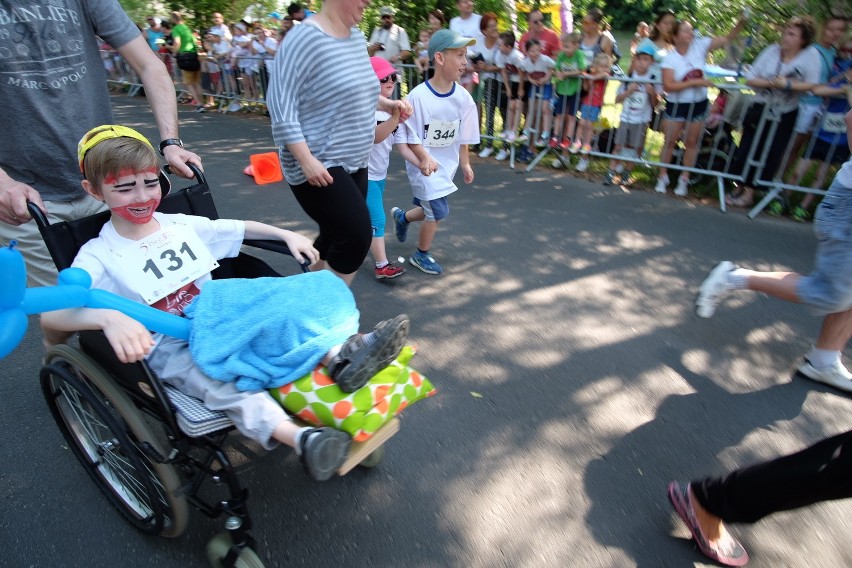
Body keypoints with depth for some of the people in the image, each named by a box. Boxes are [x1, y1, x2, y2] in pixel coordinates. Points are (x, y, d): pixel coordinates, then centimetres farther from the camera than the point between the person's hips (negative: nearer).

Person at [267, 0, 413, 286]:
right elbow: (280, 102, -20)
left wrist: (388, 104, 9)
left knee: (335, 238, 14)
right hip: (318, 166, -8)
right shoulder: (306, 38, -16)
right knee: (357, 236, -13)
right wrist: (306, 159, -26)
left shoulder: (357, 37, 10)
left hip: (353, 162, 9)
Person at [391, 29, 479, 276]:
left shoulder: (463, 97, -6)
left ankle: (402, 217, 47)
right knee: (439, 210, -7)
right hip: (422, 163, -5)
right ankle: (421, 255, 17)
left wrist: (465, 163, 9)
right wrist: (425, 159, -23)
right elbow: (410, 137, -14)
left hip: (447, 163, 6)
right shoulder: (418, 96, -19)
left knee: (431, 209, 13)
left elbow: (462, 136, 5)